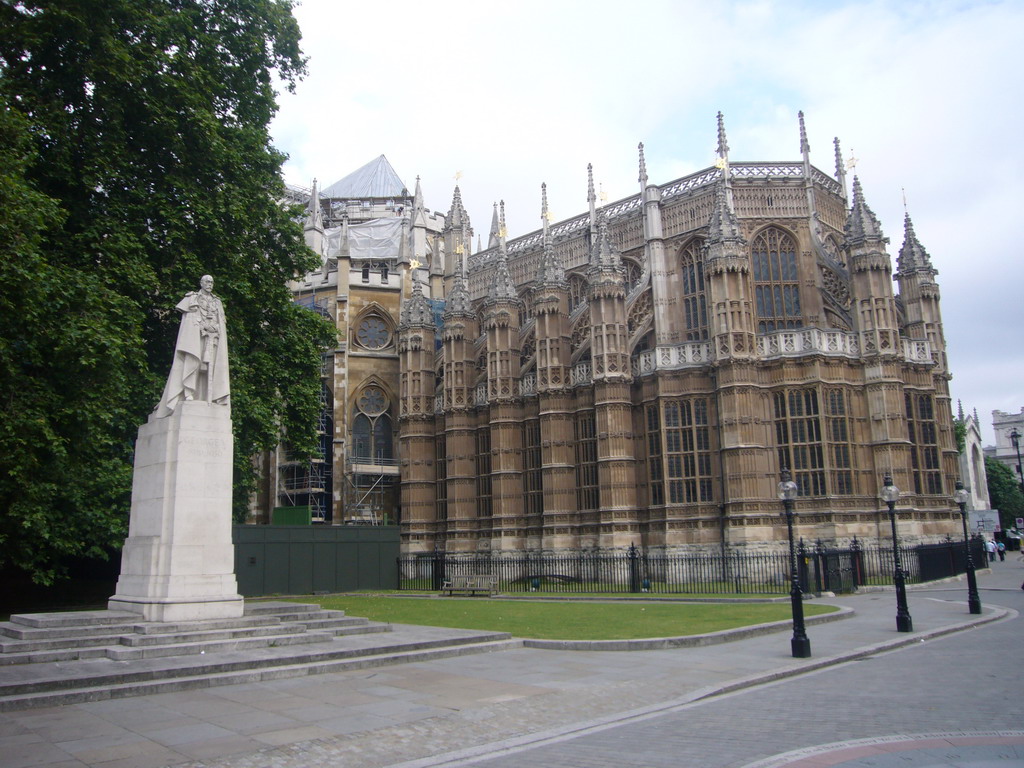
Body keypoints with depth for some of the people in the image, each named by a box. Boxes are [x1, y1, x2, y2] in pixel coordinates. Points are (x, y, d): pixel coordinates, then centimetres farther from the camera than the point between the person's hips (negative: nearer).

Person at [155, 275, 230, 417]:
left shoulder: (217, 302, 24)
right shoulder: (192, 297, 13)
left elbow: (220, 323, 18)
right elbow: (189, 315, 0)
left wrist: (215, 328, -3)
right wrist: (203, 325, -13)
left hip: (212, 336, 4)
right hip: (195, 333, -4)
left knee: (211, 365, -8)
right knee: (192, 360, -20)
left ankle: (209, 398, -15)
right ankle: (188, 393, -26)